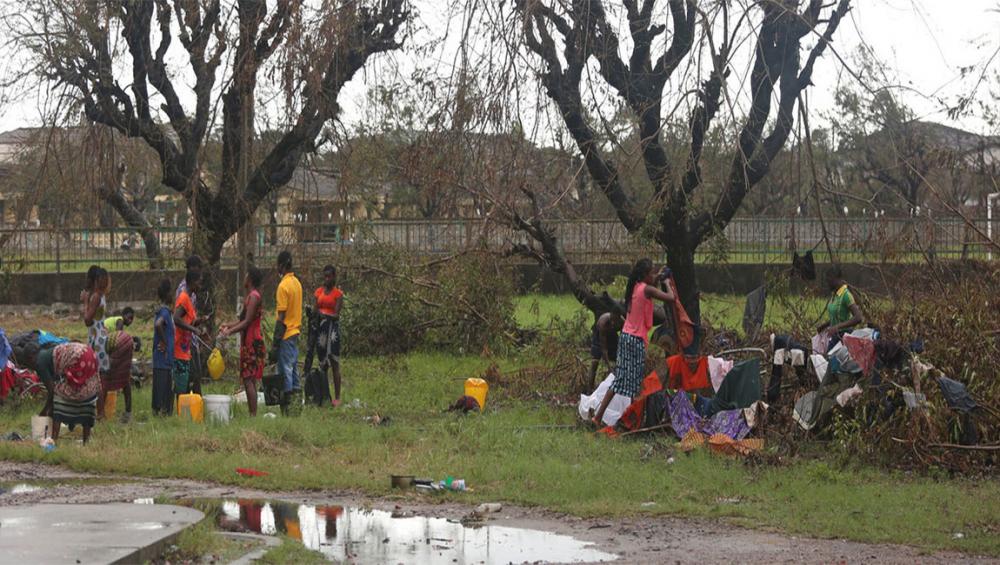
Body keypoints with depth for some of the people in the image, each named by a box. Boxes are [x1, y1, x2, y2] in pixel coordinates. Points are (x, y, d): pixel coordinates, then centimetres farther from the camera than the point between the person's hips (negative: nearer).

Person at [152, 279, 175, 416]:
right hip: (165, 356, -9)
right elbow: (158, 324, -33)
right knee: (165, 383, -6)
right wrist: (164, 342, -21)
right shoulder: (165, 311, -15)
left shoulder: (159, 310, 13)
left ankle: (157, 410, 15)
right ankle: (163, 410, -5)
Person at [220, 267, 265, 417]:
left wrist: (230, 331, -25)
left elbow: (247, 322, -20)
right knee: (249, 380, 9)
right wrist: (228, 326, 20)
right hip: (248, 342, 10)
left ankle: (253, 414, -15)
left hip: (252, 342, -10)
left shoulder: (254, 297, -13)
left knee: (248, 379, -13)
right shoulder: (251, 296, 18)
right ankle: (252, 414, 11)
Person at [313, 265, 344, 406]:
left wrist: (324, 314, -23)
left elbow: (336, 315, -9)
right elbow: (315, 311, 12)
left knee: (334, 363, -6)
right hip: (320, 328, 5)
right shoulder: (319, 292, 12)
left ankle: (337, 398, -7)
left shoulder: (338, 293, -1)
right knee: (322, 363, 6)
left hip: (332, 327, -5)